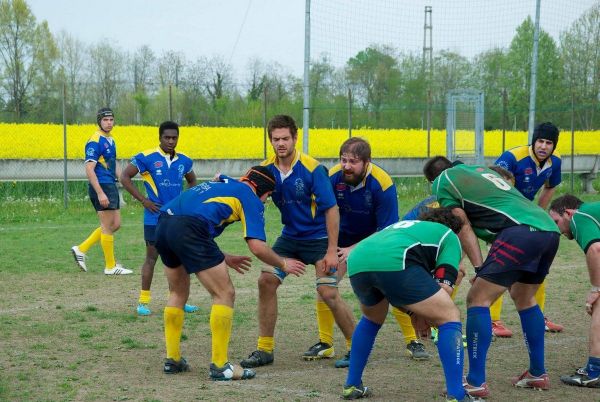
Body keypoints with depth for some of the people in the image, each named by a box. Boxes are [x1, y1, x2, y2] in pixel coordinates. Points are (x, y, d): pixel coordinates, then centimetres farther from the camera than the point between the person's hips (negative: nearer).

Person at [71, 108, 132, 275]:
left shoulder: (110, 140, 15)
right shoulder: (95, 142, -14)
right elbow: (89, 170, -19)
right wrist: (100, 193, -24)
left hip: (111, 186, 10)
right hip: (101, 187, -10)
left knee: (115, 225, 13)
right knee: (108, 227, -2)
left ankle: (81, 249, 18)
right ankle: (110, 266, 7)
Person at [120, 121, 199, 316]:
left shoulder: (184, 161, 6)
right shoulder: (147, 158, -9)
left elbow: (192, 181, 25)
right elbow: (125, 177, -6)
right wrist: (143, 200, -11)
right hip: (155, 217, -5)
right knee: (151, 258, -1)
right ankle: (143, 301, 7)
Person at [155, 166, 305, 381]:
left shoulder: (221, 184, 33)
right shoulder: (250, 198, 11)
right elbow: (257, 247, 1)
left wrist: (223, 258, 40)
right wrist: (283, 264, 18)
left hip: (163, 224, 8)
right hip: (189, 228, -8)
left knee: (178, 293, 26)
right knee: (225, 294, 3)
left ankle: (172, 359, 28)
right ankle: (220, 366, 3)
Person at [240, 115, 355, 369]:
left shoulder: (312, 169, -21)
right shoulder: (267, 169, -5)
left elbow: (331, 209, -19)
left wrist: (332, 250, -21)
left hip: (319, 237, -6)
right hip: (290, 236, 6)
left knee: (328, 293, -14)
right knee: (266, 281, -5)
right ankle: (265, 349, 6)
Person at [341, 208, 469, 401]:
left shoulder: (403, 225, 43)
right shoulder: (449, 236, 26)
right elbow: (444, 287, 10)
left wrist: (415, 313, 35)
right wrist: (426, 313, 25)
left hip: (356, 262, 7)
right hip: (394, 263, -6)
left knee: (372, 319, 36)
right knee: (450, 318, 7)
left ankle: (352, 386, 35)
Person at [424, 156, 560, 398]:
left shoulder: (443, 180, 12)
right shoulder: (480, 170, 35)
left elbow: (464, 228, 5)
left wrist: (479, 268, 3)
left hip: (521, 231, -8)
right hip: (550, 230, 8)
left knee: (477, 300, -2)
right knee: (524, 297, 26)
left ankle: (476, 383, -5)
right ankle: (538, 374, 30)